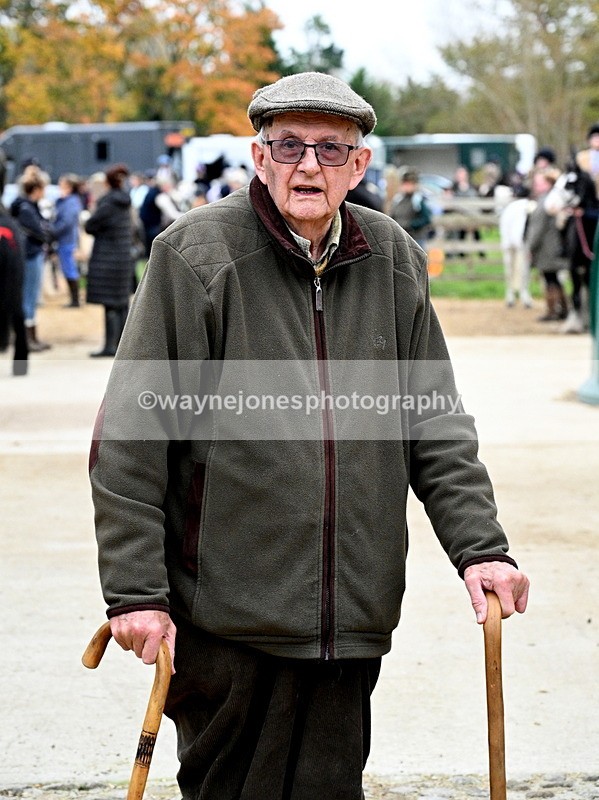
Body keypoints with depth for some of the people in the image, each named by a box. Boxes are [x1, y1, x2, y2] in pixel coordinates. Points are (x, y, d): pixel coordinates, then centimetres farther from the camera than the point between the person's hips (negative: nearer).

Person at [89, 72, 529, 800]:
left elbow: (436, 425, 13)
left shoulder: (393, 262, 7)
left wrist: (479, 546, 2)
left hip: (350, 621, 4)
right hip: (224, 619, -4)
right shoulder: (196, 255, -7)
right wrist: (135, 590, -11)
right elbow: (129, 441, -7)